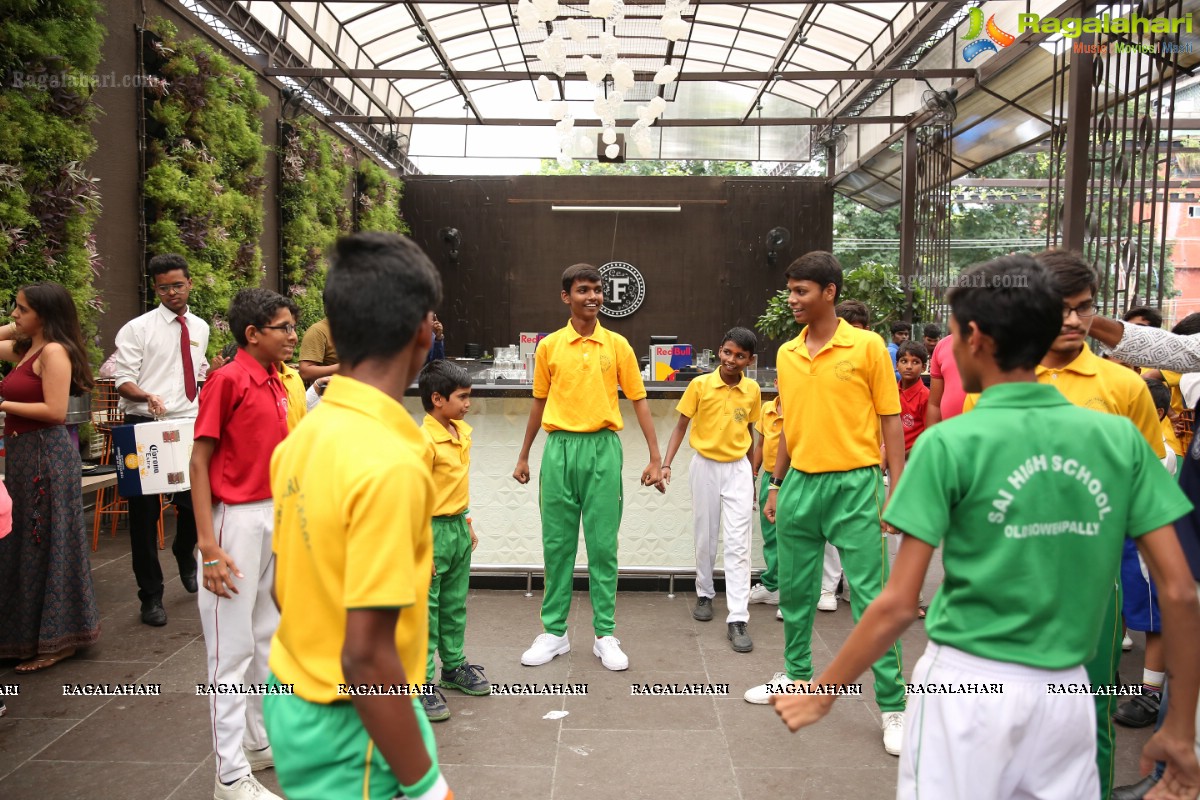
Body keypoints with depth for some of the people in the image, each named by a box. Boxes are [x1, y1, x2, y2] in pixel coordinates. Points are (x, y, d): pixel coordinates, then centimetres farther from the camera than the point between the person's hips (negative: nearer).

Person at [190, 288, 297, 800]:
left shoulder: (277, 383, 9)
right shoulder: (227, 379, -13)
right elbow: (199, 463, -14)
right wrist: (209, 547, -18)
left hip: (274, 517, 8)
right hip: (237, 521, -8)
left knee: (267, 638, 17)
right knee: (233, 648, 2)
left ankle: (262, 740, 32)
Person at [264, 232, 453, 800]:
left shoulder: (303, 435, -2)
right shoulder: (389, 464, -27)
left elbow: (285, 587, 8)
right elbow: (366, 653, -25)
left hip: (294, 702, 8)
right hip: (352, 727, -8)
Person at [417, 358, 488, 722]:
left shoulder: (463, 432, 5)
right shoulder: (424, 441, -20)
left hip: (458, 527, 8)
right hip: (433, 530, -8)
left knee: (455, 605, 19)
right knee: (425, 610, 2)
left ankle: (454, 666, 35)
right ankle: (422, 683, 12)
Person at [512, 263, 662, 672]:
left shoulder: (618, 345, 4)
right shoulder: (549, 345, 6)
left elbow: (639, 400, 5)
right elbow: (540, 402, 14)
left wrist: (655, 457, -1)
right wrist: (523, 456, 15)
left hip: (603, 448, -1)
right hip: (559, 447, 1)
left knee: (603, 545, 4)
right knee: (557, 543, 7)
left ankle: (605, 635, 15)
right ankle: (554, 631, 20)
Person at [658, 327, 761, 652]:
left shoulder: (753, 390, -2)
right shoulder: (700, 385, -8)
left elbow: (749, 431, 10)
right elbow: (681, 426, -3)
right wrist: (666, 464, -14)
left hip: (738, 469, 1)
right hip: (705, 466, 0)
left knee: (739, 543, -5)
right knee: (705, 538, 12)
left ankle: (737, 620, -5)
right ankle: (705, 594, 35)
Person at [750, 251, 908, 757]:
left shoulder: (867, 347, -5)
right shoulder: (786, 355, 9)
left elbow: (891, 420, -3)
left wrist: (896, 488, -8)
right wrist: (777, 486, 15)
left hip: (854, 485, -5)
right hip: (800, 484, 5)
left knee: (871, 596, -2)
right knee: (795, 590, 14)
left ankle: (892, 705, 11)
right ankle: (798, 676, 33)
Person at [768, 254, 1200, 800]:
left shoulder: (951, 443, -13)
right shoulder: (1120, 438, -2)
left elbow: (898, 606, -13)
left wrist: (823, 692, -1)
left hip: (969, 687, -3)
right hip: (1067, 694, 4)